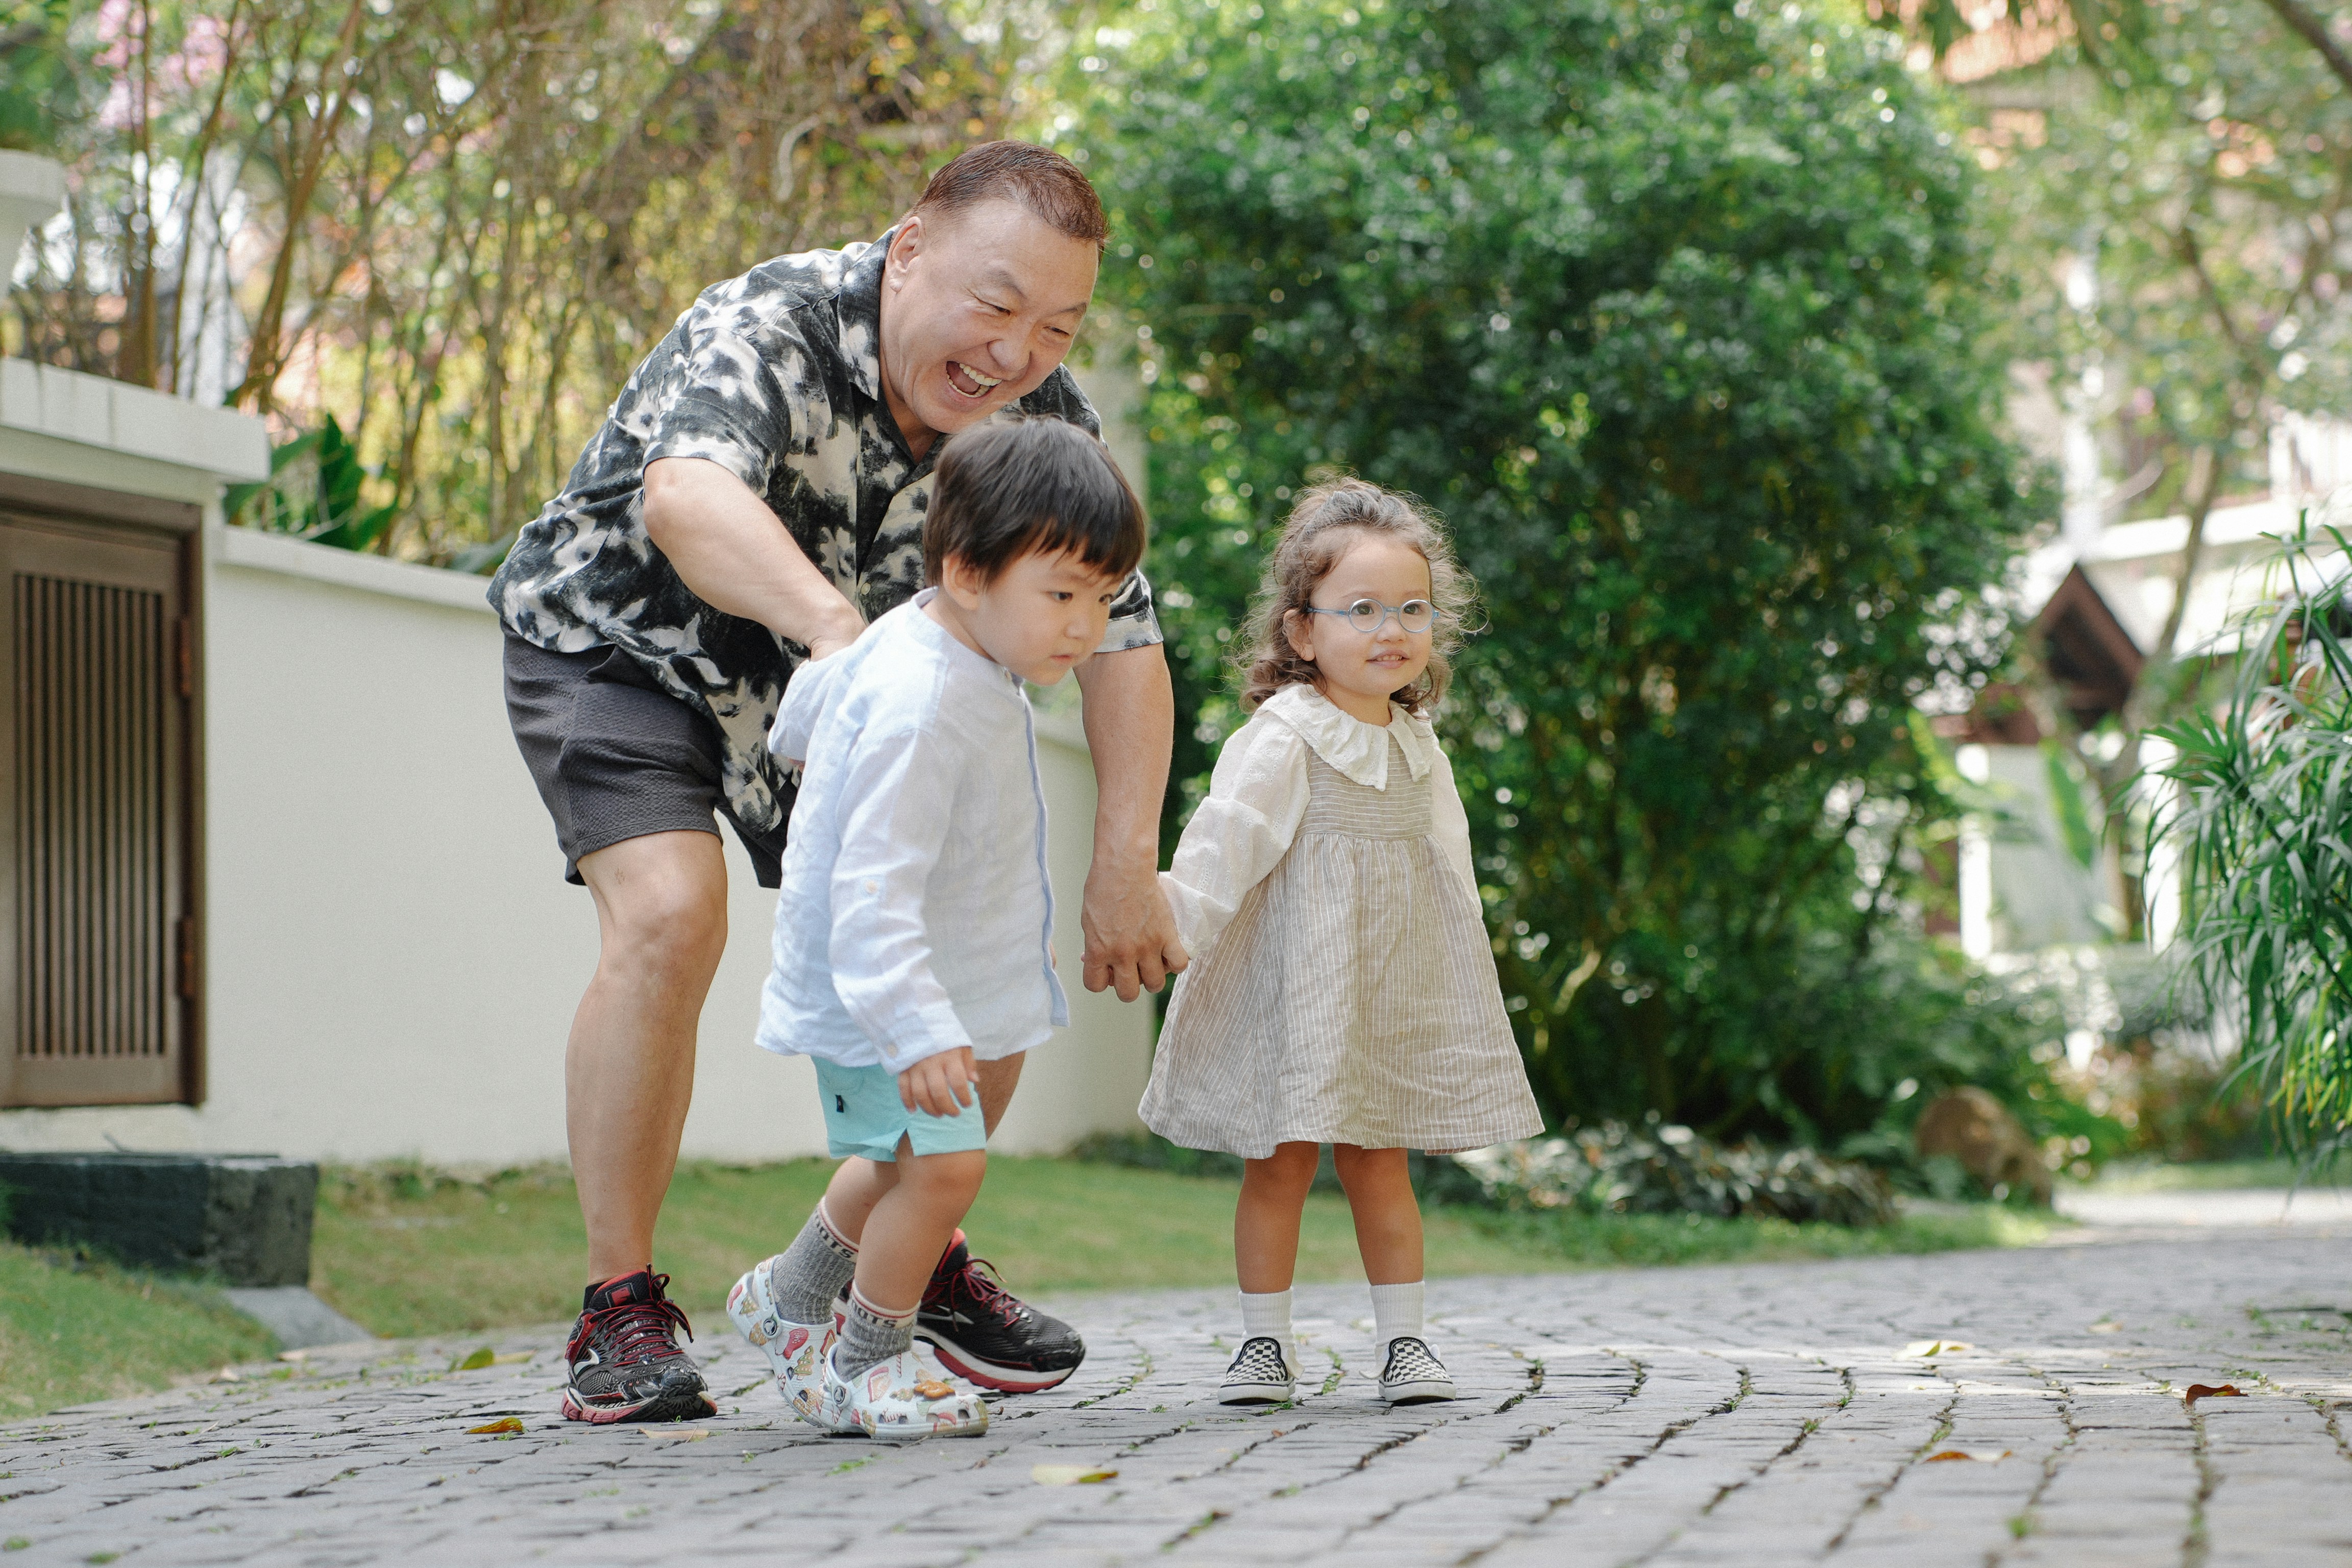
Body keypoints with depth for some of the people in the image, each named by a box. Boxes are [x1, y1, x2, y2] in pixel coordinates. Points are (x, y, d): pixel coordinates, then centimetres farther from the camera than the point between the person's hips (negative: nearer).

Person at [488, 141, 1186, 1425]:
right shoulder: (765, 331, -35)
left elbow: (1122, 640, -15)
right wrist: (838, 627, -75)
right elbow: (686, 498, -56)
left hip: (828, 676, 5)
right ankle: (617, 1311, -15)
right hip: (619, 643, -5)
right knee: (670, 917, -27)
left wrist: (1125, 871, -27)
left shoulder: (1043, 417, -19)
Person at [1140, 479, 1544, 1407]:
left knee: (1379, 1163, 8)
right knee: (1280, 1162, 1)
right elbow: (1225, 839, -16)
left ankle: (1402, 1340, 15)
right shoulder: (1283, 739, -11)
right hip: (1292, 985, -5)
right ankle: (1265, 1342, 11)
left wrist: (1459, 977, 20)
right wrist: (1171, 921, -25)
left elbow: (1445, 870, 17)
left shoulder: (1417, 746, 9)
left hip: (1395, 991, 5)